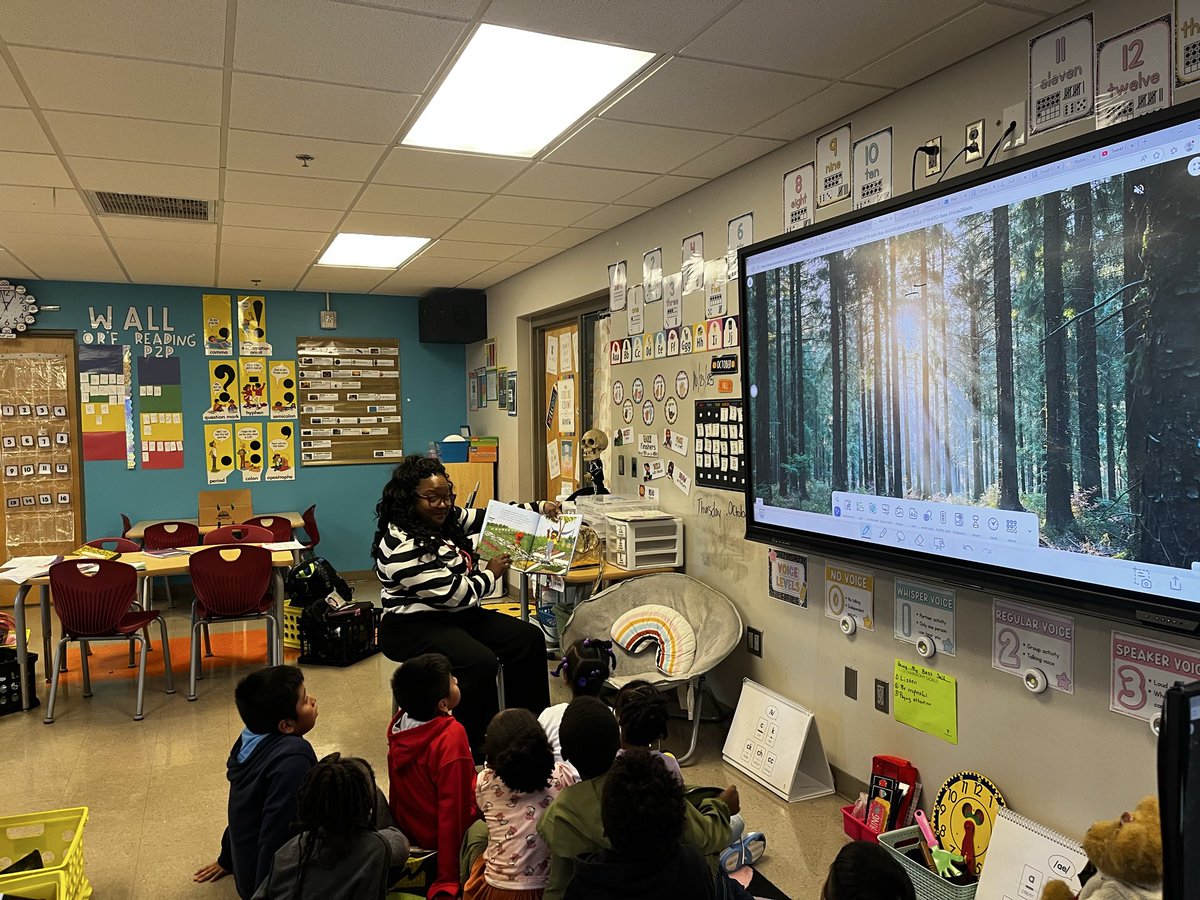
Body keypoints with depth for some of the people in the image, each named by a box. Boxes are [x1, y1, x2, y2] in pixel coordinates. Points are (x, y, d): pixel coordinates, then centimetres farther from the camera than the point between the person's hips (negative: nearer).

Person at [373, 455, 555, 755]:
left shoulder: (448, 519, 4)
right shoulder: (401, 546, -24)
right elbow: (453, 593, -23)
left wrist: (539, 509, 5)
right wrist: (491, 574, -7)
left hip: (456, 615, 10)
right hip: (415, 626, -9)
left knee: (530, 639, -3)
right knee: (480, 662, -32)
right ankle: (477, 748, -13)